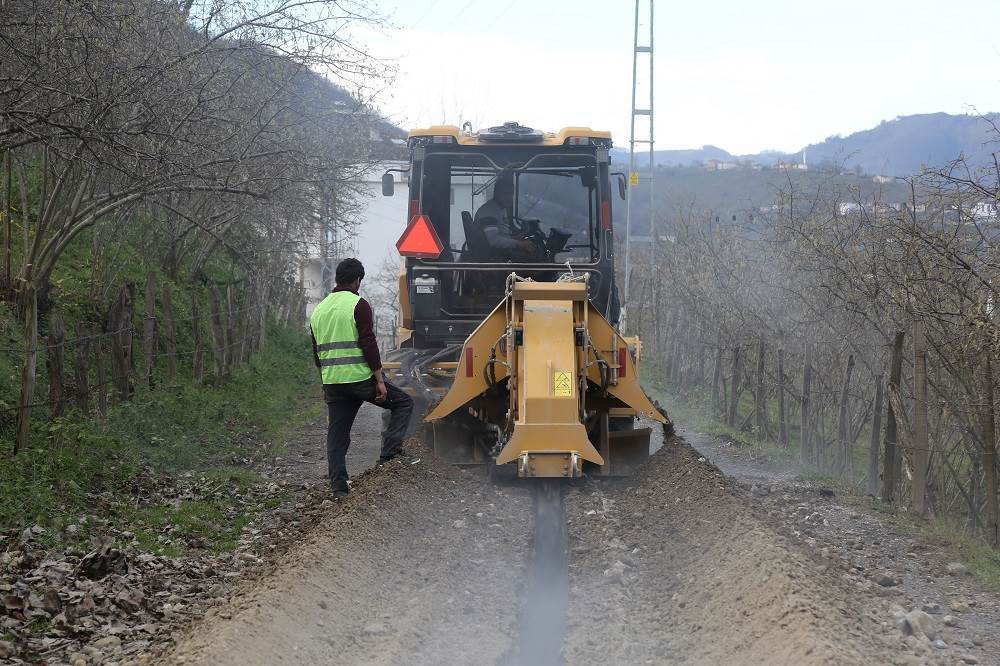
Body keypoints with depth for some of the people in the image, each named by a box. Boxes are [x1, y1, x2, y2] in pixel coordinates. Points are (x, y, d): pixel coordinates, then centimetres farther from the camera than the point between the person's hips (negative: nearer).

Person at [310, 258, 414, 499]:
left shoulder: (319, 310, 15)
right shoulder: (358, 305, -8)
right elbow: (368, 344, -15)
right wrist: (379, 380, -13)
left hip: (332, 381, 6)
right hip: (360, 378, -6)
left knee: (336, 434, 11)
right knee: (403, 403, 10)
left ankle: (338, 488, 7)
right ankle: (389, 453, 0)